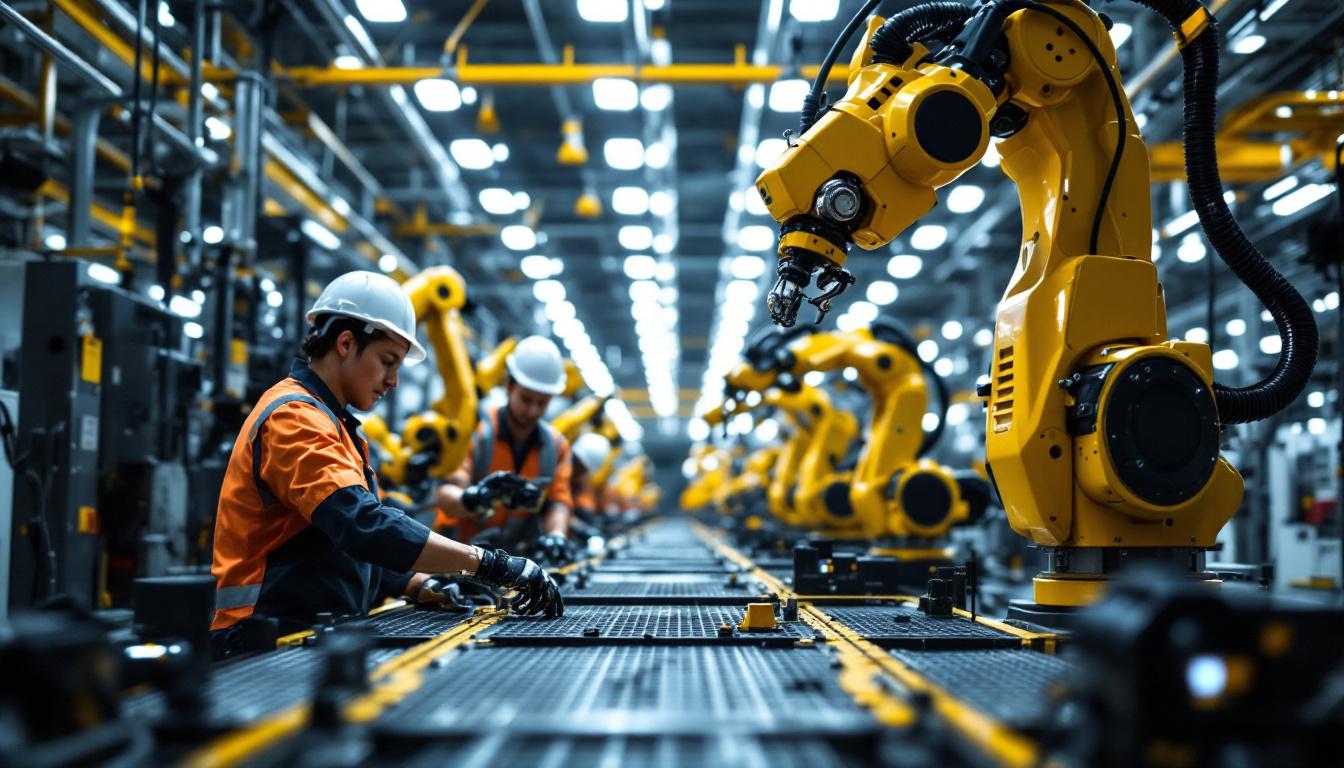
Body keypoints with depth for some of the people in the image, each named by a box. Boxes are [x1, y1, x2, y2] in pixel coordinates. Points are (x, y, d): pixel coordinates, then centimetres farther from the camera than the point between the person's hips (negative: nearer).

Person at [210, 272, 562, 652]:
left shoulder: (327, 420, 22)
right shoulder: (294, 418, -11)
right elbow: (366, 526, -25)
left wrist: (422, 587, 7)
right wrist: (492, 564, -25)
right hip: (270, 649, -9)